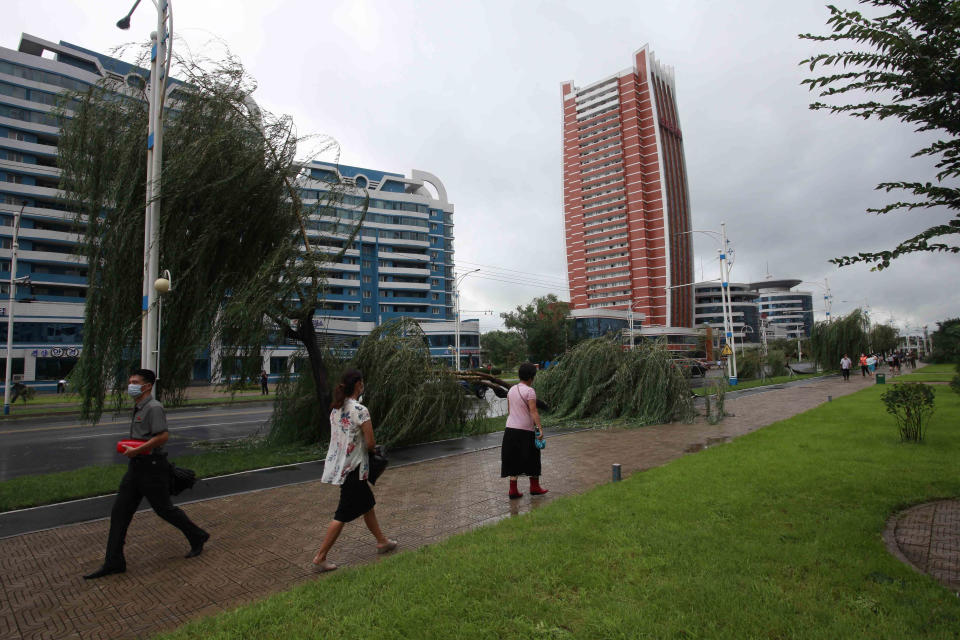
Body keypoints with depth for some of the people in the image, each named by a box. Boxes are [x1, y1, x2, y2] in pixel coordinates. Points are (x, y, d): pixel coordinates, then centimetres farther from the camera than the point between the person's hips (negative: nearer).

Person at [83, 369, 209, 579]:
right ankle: (113, 562, 16)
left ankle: (197, 537, 22)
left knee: (164, 509, 3)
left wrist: (136, 450, -23)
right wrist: (132, 449, 15)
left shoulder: (154, 408, -18)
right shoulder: (138, 408, 13)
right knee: (119, 511, 7)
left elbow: (163, 436, -26)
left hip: (152, 467, -9)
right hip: (136, 466, 9)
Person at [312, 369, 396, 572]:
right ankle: (320, 556, 11)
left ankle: (382, 541, 35)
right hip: (352, 468, -9)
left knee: (367, 503, 21)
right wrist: (372, 446, 5)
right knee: (343, 514, 3)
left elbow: (340, 436, 11)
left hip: (338, 464, 9)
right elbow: (370, 443, -17)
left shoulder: (336, 409, 4)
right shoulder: (360, 410, -20)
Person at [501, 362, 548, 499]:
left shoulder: (511, 389, 8)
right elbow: (533, 411, -21)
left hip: (511, 428, 6)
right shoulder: (530, 391, -12)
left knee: (514, 459, 9)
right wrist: (540, 428, -24)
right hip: (525, 430, -6)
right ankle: (534, 487, 25)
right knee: (532, 458, 12)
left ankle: (513, 490, 9)